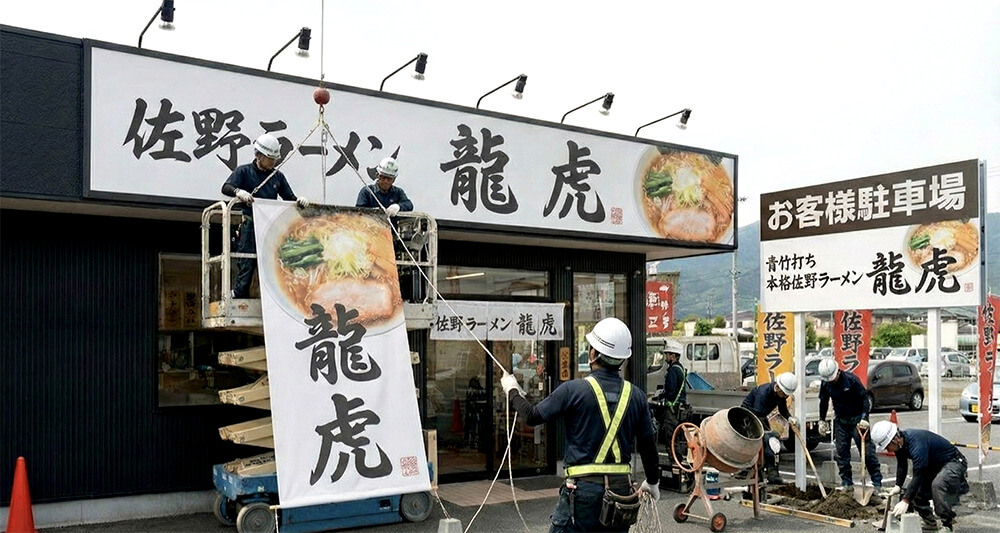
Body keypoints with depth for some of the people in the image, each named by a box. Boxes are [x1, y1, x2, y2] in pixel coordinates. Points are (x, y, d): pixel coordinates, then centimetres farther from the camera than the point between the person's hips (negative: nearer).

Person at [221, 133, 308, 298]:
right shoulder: (244, 171, 6)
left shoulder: (278, 176, 17)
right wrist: (238, 192, -29)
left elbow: (289, 198, 19)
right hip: (250, 226, -4)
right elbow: (225, 188, -7)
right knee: (245, 267, -8)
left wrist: (299, 201, -4)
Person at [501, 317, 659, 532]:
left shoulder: (573, 390, -10)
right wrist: (652, 481, 28)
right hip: (621, 489, 5)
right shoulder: (636, 396, 3)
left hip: (583, 488, -4)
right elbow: (648, 444, 11)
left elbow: (532, 416, -2)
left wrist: (512, 391, 16)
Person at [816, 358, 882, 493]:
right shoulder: (825, 384, -3)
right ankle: (846, 482, 14)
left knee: (867, 450, -5)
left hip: (857, 418, -5)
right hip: (840, 420, 5)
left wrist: (864, 418, -22)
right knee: (842, 452, 4)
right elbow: (823, 402, 11)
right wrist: (822, 421, 9)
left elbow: (864, 398, -15)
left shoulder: (851, 379, -17)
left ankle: (877, 483, 0)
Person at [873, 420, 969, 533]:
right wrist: (898, 486, -6)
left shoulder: (917, 444, -35)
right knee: (913, 491, 0)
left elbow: (918, 476, -38)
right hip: (934, 467, 10)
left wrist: (905, 501, -39)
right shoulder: (900, 442, -7)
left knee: (937, 484, -36)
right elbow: (901, 466, 9)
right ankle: (930, 522, 18)